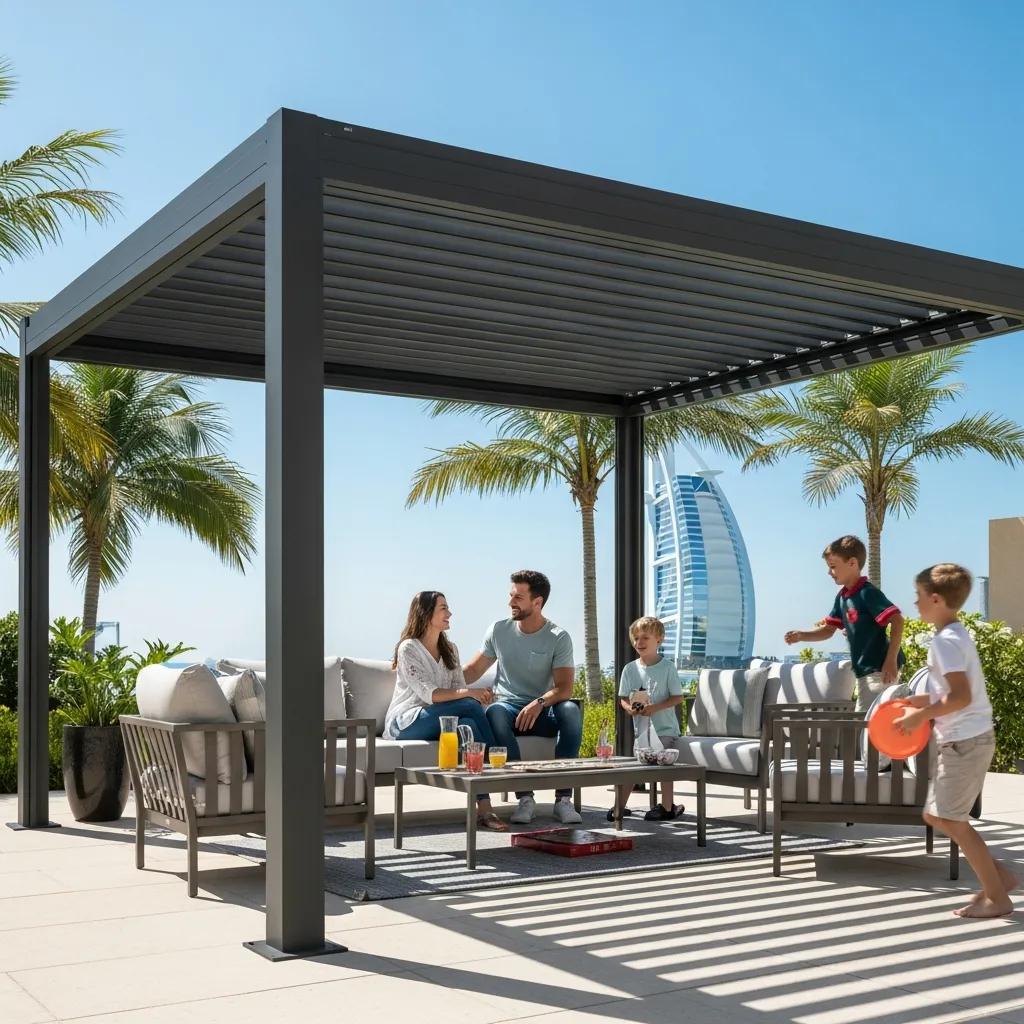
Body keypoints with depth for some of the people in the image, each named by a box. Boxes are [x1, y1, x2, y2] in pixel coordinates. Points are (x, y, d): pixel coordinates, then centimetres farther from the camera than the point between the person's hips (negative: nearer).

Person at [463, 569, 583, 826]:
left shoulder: (558, 638, -3)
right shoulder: (499, 630, 7)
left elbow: (564, 687, -13)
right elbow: (473, 670, 12)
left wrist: (539, 703, -33)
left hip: (542, 711, -1)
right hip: (509, 707, 1)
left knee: (570, 710, -34)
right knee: (494, 712, -36)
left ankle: (563, 798, -31)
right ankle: (525, 797, -34)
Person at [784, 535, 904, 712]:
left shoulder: (868, 593, -16)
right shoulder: (842, 597, 11)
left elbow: (897, 620, -22)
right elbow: (828, 630, 17)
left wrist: (891, 660, -25)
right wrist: (801, 636, 1)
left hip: (880, 670, -9)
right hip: (864, 672, 9)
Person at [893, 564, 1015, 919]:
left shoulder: (946, 640, -18)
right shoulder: (955, 635, 14)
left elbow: (961, 697, -25)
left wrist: (922, 715, -17)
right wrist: (922, 700, 11)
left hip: (966, 740, -10)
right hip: (962, 740, 10)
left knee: (952, 819, -3)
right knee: (936, 816, 14)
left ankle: (997, 898, 5)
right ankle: (998, 875, 18)